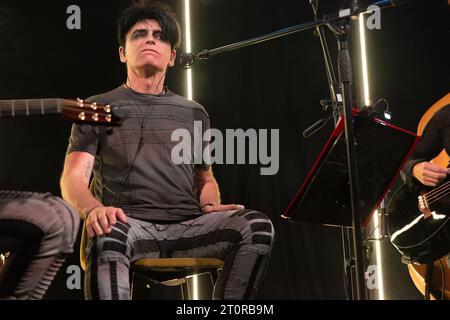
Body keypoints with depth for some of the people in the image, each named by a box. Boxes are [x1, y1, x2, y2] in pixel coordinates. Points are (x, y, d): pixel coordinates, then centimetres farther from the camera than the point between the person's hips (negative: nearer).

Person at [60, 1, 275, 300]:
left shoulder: (193, 113, 24)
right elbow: (74, 178, 4)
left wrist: (211, 207, 6)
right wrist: (93, 208, -21)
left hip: (188, 225, 4)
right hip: (130, 222, -3)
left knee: (258, 226, -25)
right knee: (107, 238, -40)